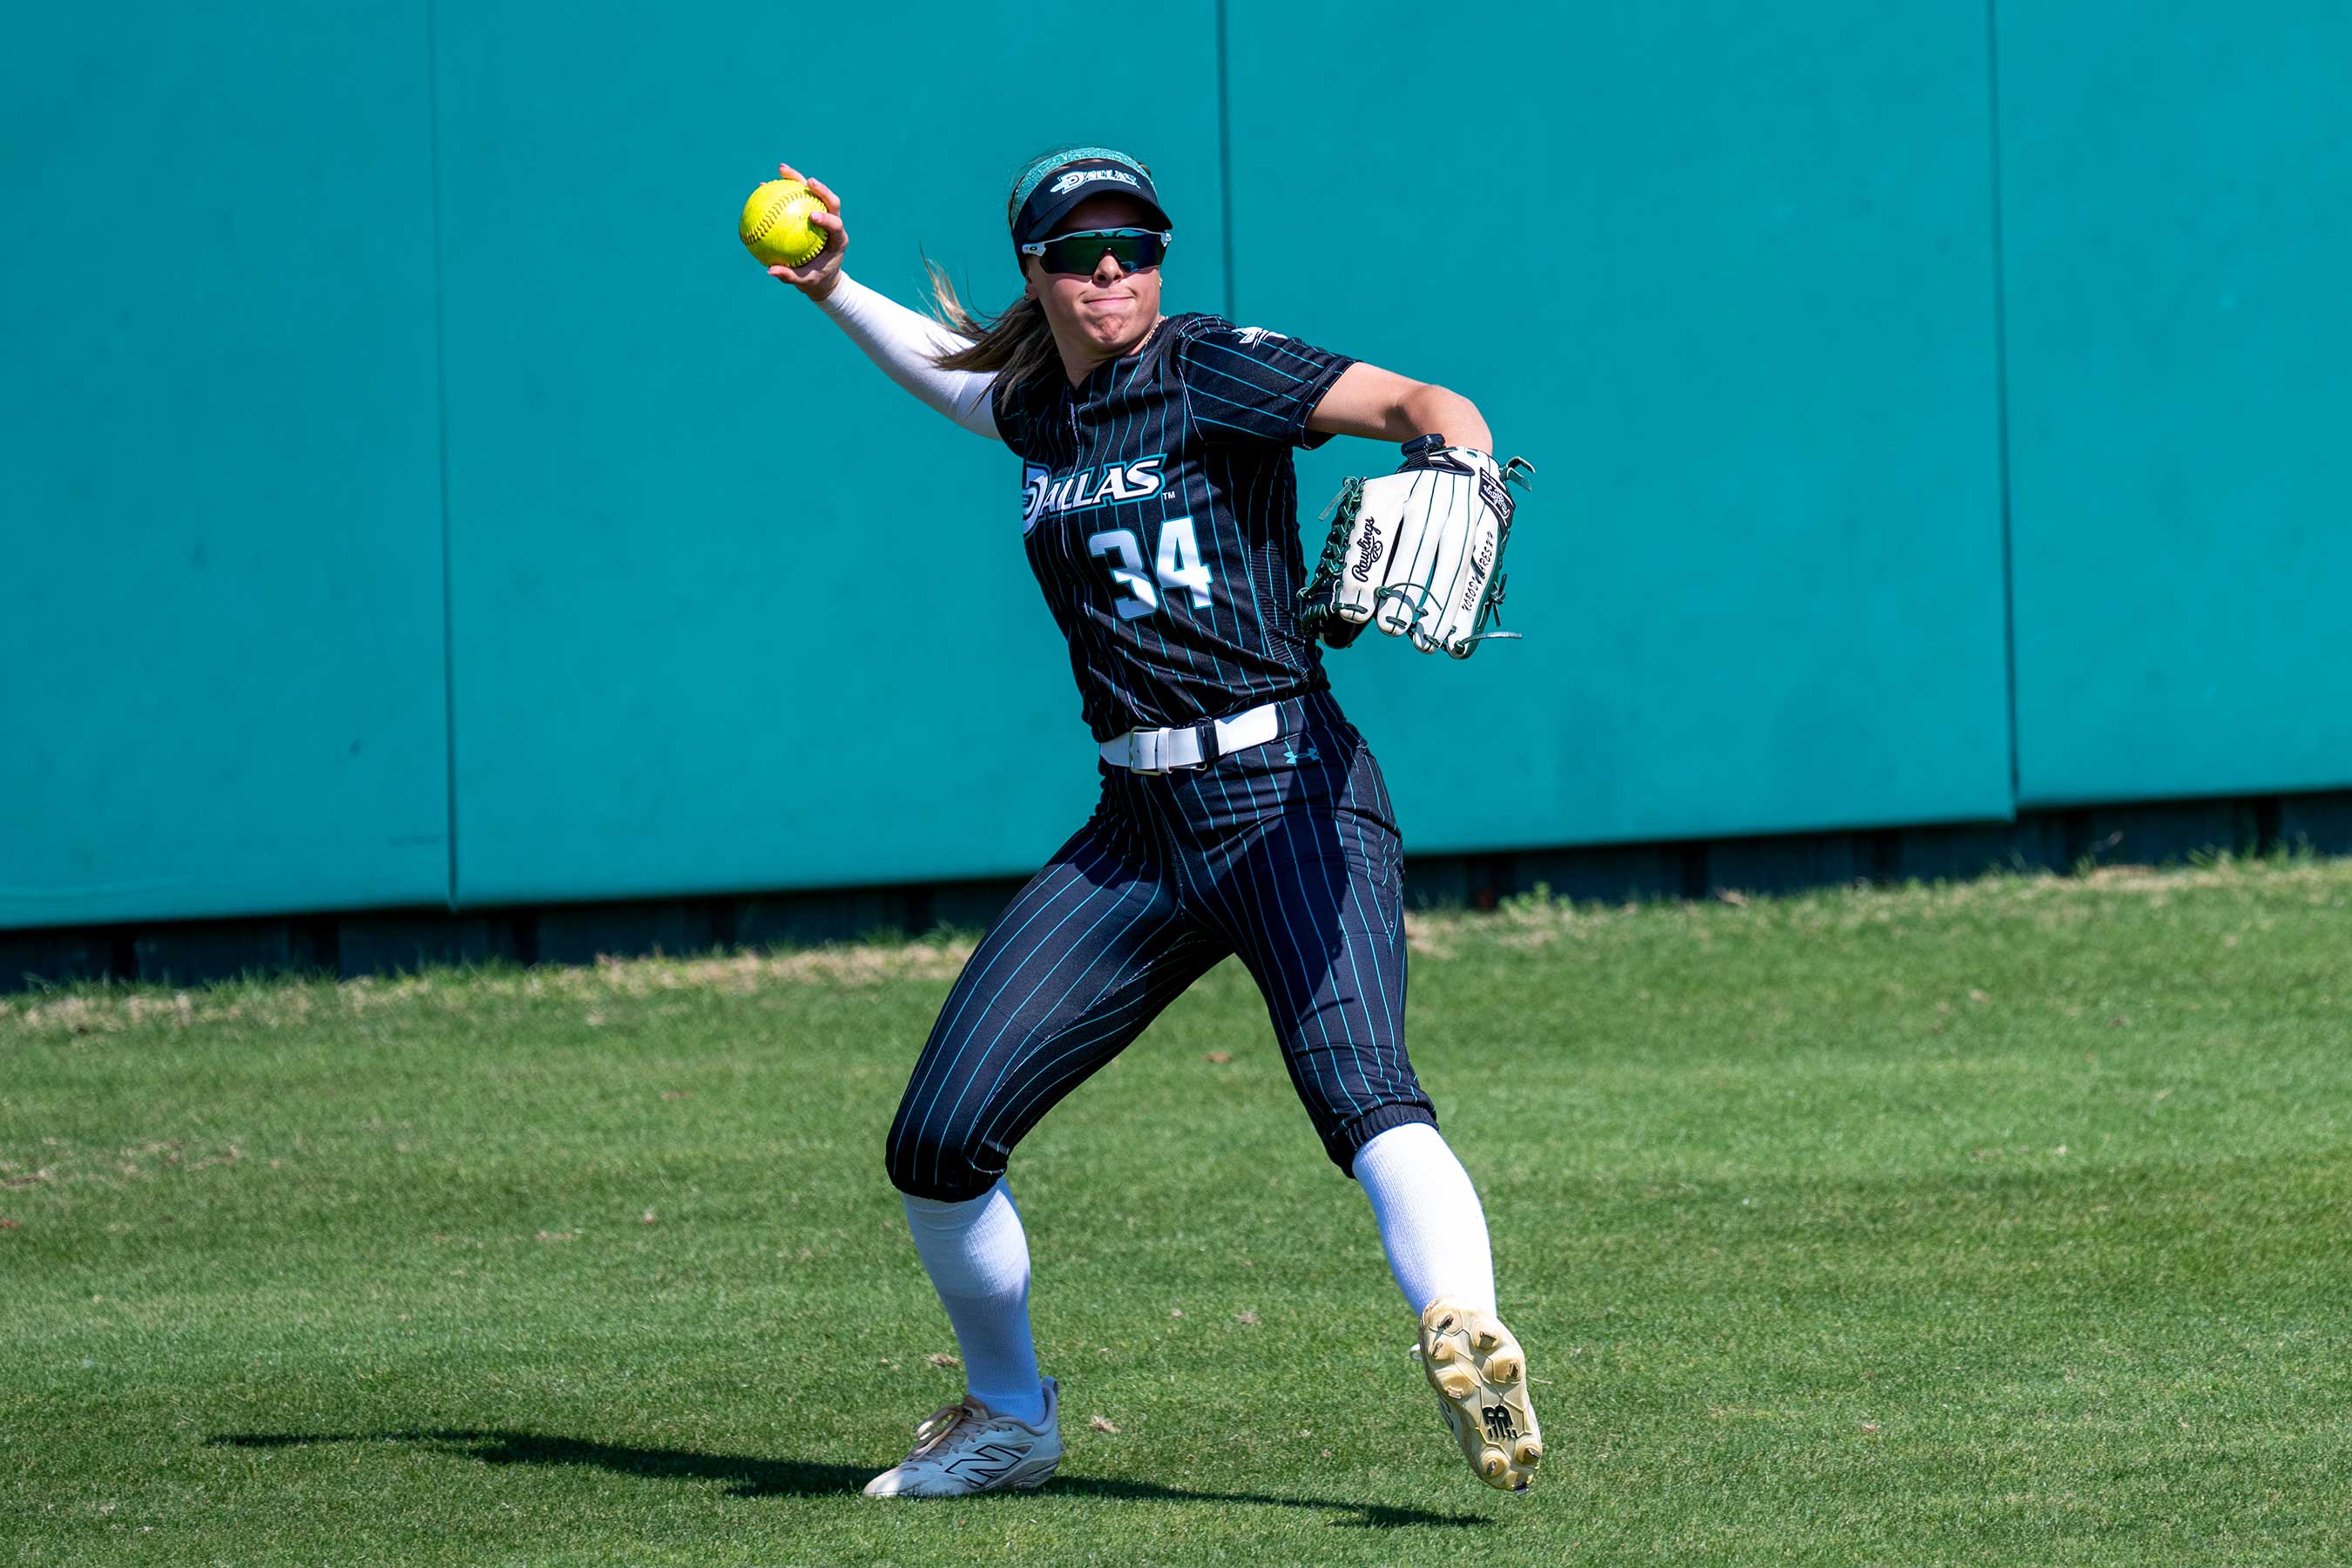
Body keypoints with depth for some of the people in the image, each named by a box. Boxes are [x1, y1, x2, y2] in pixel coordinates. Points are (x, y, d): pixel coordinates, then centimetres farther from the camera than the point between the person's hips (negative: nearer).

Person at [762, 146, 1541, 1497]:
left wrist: (1460, 483, -36)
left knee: (1360, 1090, -32)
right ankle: (1010, 1417, 25)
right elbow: (953, 367, 40)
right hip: (1138, 831, 7)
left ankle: (1473, 1350, -52)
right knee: (938, 1146, 3)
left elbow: (1423, 406, -17)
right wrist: (834, 291, 35)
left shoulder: (1212, 371, -5)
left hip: (1289, 798, -7)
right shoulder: (1037, 411, 14)